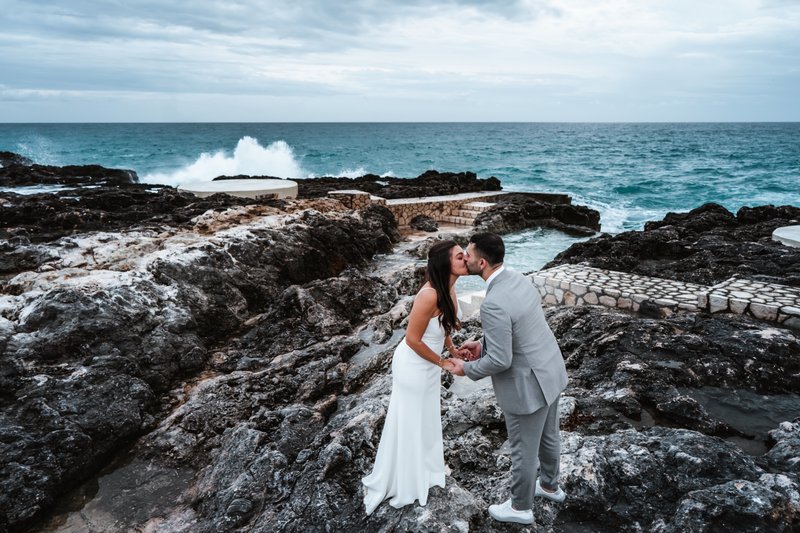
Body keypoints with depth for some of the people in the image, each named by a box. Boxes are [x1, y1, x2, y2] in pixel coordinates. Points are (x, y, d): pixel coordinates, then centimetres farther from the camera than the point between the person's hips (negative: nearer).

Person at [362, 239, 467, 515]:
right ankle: (396, 485, 33)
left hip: (428, 366, 8)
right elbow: (413, 339, -26)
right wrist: (443, 362, -16)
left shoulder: (448, 288, -5)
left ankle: (420, 472, 48)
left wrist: (453, 350, 2)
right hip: (413, 366, -8)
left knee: (426, 422, 25)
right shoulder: (429, 295, -32)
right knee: (408, 426, 11)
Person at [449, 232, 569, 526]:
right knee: (547, 436, 29)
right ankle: (550, 485, 53)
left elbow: (499, 361, -27)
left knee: (523, 450, 15)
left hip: (527, 385, -9)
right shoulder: (520, 279, -3)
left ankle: (520, 507, 39)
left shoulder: (493, 304, -33)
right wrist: (483, 344, 9)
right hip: (549, 372, 9)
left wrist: (467, 369, -10)